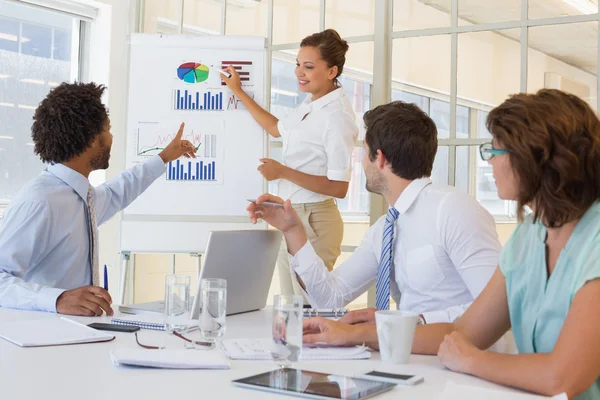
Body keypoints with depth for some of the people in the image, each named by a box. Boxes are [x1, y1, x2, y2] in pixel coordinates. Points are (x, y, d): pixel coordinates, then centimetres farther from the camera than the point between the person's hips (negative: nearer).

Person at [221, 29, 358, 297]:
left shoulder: (337, 116, -18)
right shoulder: (310, 104, 9)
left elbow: (339, 188, -20)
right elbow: (277, 129, 29)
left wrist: (283, 172, -18)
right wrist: (238, 92, 31)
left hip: (314, 220, -9)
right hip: (290, 215, 9)